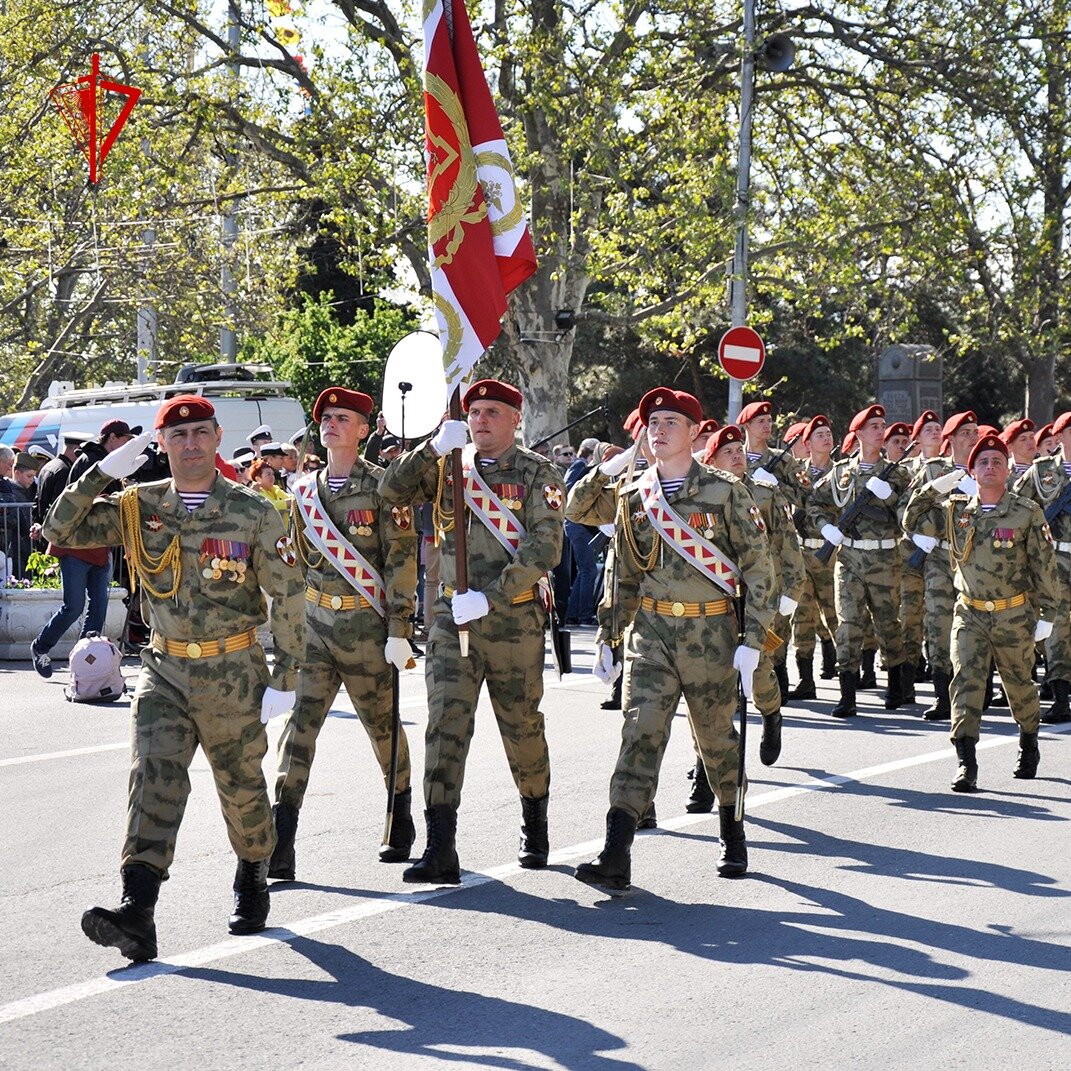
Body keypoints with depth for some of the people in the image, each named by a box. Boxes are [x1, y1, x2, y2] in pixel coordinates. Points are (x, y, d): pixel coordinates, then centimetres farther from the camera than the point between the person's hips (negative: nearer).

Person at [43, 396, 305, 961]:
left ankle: (252, 882, 37)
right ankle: (137, 912, -24)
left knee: (241, 785, 11)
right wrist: (101, 474, -14)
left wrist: (284, 678, -8)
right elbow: (61, 530, -2)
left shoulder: (253, 512, -5)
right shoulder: (138, 506, 2)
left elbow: (287, 597, -4)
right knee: (153, 775, -14)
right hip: (163, 669, 2)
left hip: (233, 674, -2)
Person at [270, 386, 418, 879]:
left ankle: (402, 825, 31)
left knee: (383, 725, 10)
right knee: (300, 722, -8)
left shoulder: (382, 487, -4)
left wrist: (399, 631, -12)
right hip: (314, 622, 4)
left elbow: (401, 560, -8)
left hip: (366, 626, -4)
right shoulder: (305, 491, 11)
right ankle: (280, 846, -12)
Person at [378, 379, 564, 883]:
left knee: (522, 727, 10)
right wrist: (434, 446, -16)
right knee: (445, 724, -9)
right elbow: (391, 492, -3)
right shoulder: (448, 466, 9)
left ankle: (535, 828, 34)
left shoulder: (536, 473, -1)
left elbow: (545, 548, -12)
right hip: (452, 616, 2)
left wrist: (489, 597, -20)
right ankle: (440, 850, -13)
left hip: (515, 619, -2)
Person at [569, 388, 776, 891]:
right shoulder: (633, 497, 7)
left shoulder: (725, 492, -4)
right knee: (640, 732, -11)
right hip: (650, 630, 2)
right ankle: (616, 855, -18)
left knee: (716, 738, 11)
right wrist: (607, 635, 13)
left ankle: (733, 836, 34)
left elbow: (758, 567, -3)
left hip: (711, 632, -2)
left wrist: (752, 640, -9)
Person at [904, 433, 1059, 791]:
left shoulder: (1027, 513, -7)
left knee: (1019, 685, 15)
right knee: (966, 682, -13)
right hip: (969, 615, 1)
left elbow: (1044, 566, -2)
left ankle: (1029, 747, 40)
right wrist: (933, 488, 0)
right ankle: (966, 764, -17)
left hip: (1014, 616, -1)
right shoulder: (956, 510, 0)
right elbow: (913, 522, 12)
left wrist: (1047, 613, -3)